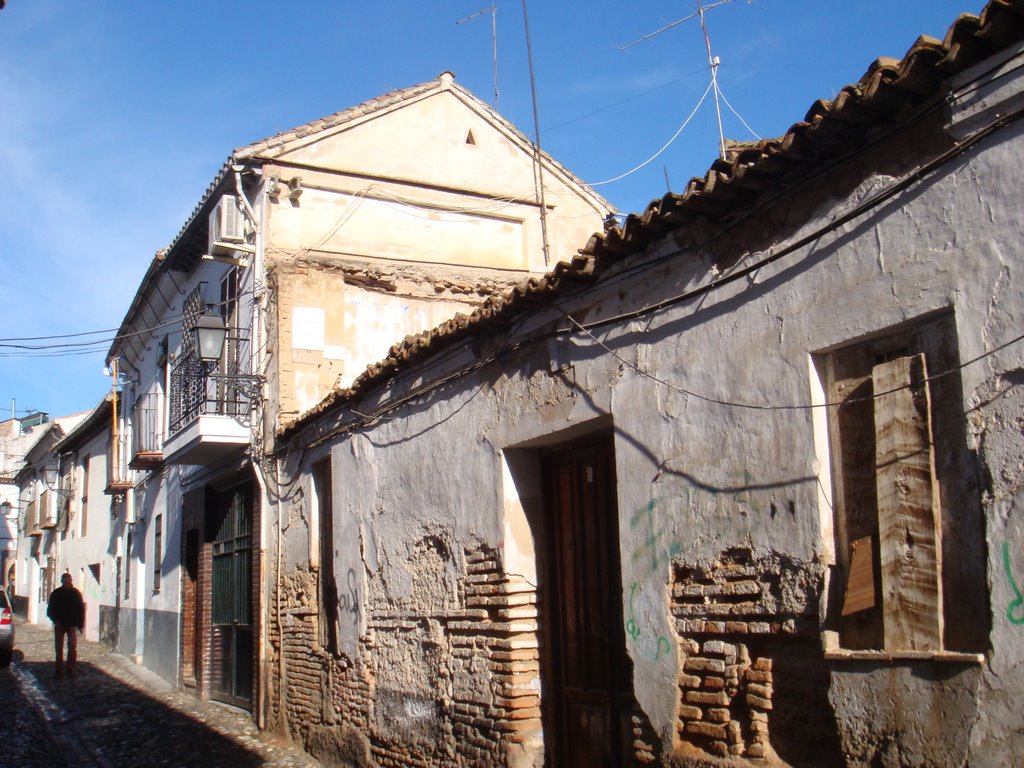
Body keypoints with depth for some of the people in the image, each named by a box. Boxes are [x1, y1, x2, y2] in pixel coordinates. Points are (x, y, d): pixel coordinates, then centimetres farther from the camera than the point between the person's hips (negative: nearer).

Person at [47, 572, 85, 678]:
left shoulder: (76, 593, 3)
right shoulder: (56, 594, 3)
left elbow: (81, 609, 6)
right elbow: (50, 610, 6)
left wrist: (80, 624, 0)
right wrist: (55, 619, -11)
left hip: (72, 624, -1)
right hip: (60, 624, 1)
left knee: (72, 646, -11)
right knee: (58, 648, 4)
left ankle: (70, 669, -3)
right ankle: (59, 670, 12)